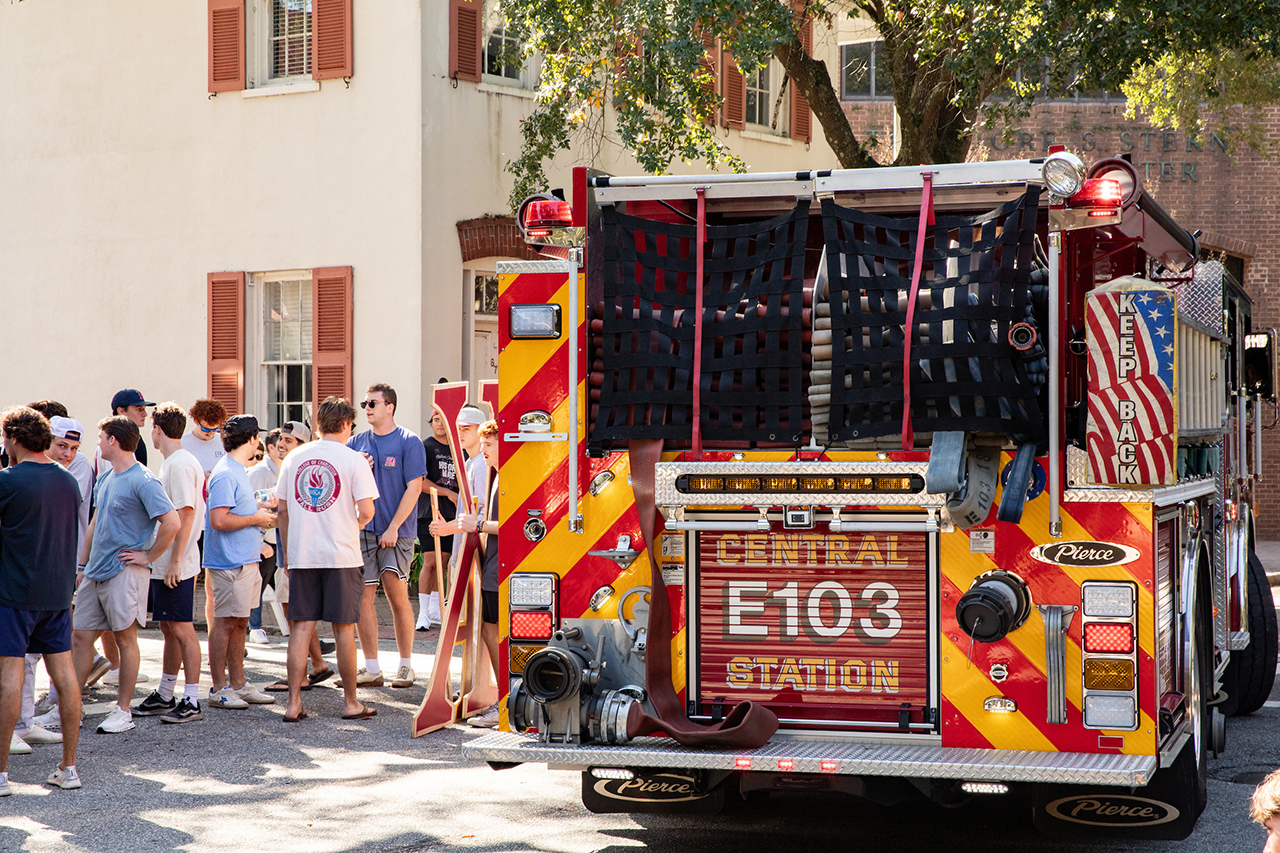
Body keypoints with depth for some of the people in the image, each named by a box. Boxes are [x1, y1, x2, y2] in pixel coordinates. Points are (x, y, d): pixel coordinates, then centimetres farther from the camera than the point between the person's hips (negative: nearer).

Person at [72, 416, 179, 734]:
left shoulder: (142, 481, -14)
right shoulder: (106, 479, 13)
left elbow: (172, 523, -21)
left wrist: (148, 556, -14)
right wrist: (82, 565, 20)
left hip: (125, 573, -8)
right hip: (95, 573, 8)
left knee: (125, 638, 2)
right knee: (80, 637, 7)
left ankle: (123, 711, 10)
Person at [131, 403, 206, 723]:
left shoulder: (180, 465, -16)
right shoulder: (171, 463, 16)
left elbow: (186, 515, -21)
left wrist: (175, 562, -22)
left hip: (176, 566, -10)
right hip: (162, 564, 10)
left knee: (182, 629, -6)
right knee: (168, 628, 15)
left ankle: (192, 701, -2)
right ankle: (164, 696, 24)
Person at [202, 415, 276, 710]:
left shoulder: (238, 471, 17)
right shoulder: (225, 474, -16)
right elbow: (219, 519, -23)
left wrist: (260, 506, 25)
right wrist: (255, 518, -15)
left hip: (245, 561, 10)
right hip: (230, 562, -10)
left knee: (239, 622, 14)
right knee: (225, 622, -5)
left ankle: (238, 684, 20)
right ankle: (219, 689, 0)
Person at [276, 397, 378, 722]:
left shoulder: (293, 458, 7)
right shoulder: (353, 460, -5)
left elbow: (282, 509, 10)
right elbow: (366, 512, -10)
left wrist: (287, 551, 19)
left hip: (301, 555, 3)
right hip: (342, 555, -3)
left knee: (301, 627, 5)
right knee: (344, 628, 4)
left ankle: (293, 703, 3)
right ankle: (351, 702, 13)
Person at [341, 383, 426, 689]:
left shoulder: (409, 442, -2)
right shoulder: (356, 443, 12)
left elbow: (414, 488, -7)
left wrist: (394, 527, -13)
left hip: (396, 530, -4)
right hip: (362, 529, 4)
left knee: (397, 593, -8)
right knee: (363, 596, 2)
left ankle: (405, 664, 4)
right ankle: (371, 669, 9)